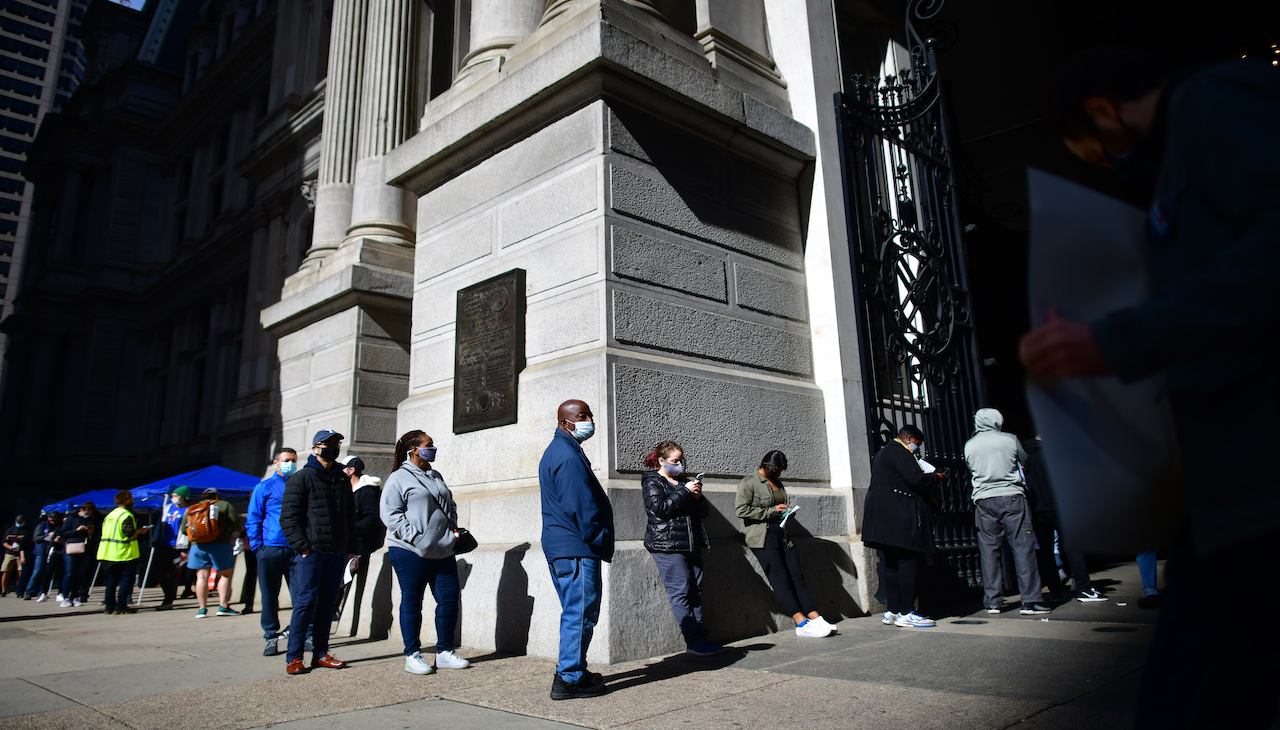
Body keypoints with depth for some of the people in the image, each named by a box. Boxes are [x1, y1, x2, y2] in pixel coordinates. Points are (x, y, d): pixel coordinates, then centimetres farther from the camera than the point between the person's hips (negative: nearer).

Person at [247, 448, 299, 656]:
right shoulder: (264, 487, 9)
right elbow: (253, 520, 7)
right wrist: (258, 547, -3)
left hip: (296, 549, 1)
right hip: (270, 550, -1)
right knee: (270, 596, 6)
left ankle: (304, 635, 7)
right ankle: (271, 638, 16)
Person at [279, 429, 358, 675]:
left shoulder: (342, 479, 17)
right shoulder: (301, 477, 0)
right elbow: (289, 516, -6)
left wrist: (350, 549, 14)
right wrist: (302, 546, -15)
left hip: (337, 553, 6)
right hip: (311, 551, -5)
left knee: (328, 601, 8)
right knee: (306, 600, -6)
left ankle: (320, 654, 16)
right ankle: (294, 657, 2)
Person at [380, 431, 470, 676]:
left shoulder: (435, 476, 19)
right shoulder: (398, 478, -4)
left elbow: (450, 506, 27)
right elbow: (390, 514, -11)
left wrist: (452, 531, 11)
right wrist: (416, 538, -17)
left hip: (442, 551, 7)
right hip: (410, 552, -7)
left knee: (450, 598, 4)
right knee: (411, 601, 3)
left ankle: (444, 652, 17)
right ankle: (412, 655, 15)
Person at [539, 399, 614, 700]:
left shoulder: (556, 452, 19)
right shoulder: (568, 457, -16)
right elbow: (582, 508, -21)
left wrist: (600, 544, 22)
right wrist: (601, 544, -11)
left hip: (559, 547, 11)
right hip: (577, 550, -11)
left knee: (575, 612, 18)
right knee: (581, 611, -4)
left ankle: (570, 670, 27)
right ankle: (570, 679, 1)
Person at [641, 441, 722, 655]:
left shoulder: (684, 480, 21)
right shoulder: (652, 482, 3)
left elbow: (703, 512, 19)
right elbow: (660, 508, -14)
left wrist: (698, 498, -2)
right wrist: (685, 492, -13)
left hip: (691, 544, 7)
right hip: (667, 546, -6)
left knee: (695, 591, 4)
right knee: (680, 591, -9)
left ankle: (700, 637, 8)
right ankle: (693, 640, -7)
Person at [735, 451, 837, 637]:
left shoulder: (777, 482, 21)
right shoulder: (748, 482, -3)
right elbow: (741, 510, -14)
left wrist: (787, 511, 11)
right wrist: (772, 511, -12)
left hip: (781, 534, 7)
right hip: (762, 536, -7)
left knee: (797, 577, 0)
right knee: (781, 579, -12)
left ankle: (816, 619, -2)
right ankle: (802, 623, -12)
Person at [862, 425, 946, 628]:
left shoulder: (882, 453, 24)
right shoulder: (900, 453, -9)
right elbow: (915, 478, -20)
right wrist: (935, 478, -2)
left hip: (881, 516, 11)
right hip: (900, 515, -10)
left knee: (891, 564, 10)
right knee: (908, 561, -8)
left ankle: (892, 611, 12)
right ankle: (905, 613, -9)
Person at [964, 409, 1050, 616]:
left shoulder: (969, 445, 5)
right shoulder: (1010, 439, 0)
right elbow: (1026, 462, 15)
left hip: (983, 500, 2)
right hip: (1012, 497, -2)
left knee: (989, 550, 5)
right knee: (1023, 547, 0)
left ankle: (993, 601, 7)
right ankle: (1030, 600, -2)